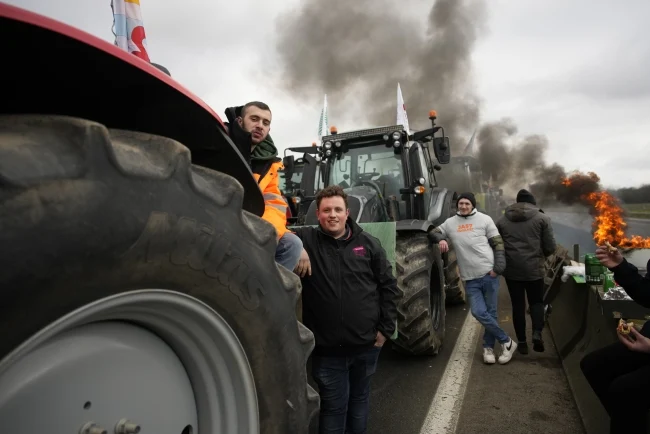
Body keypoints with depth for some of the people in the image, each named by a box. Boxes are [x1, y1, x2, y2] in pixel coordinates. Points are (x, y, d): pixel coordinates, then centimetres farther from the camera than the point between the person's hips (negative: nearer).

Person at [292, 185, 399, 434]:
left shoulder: (368, 243, 0)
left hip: (367, 343, 3)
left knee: (360, 399, 23)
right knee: (334, 406, 11)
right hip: (327, 348, -2)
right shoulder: (306, 239, -6)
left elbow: (388, 286, 3)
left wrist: (386, 328, -1)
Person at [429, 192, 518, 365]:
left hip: (489, 274, -2)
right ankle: (506, 342, 14)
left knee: (490, 312, 4)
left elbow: (498, 244, 1)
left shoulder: (484, 219, 0)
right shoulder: (450, 223, 9)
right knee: (479, 313, -5)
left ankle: (488, 347, 23)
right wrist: (440, 239, -9)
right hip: (470, 279, 2)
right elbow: (433, 233, 14)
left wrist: (498, 268, -9)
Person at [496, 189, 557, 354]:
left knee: (518, 305, 9)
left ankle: (521, 342, 13)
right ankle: (537, 333, -4)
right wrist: (540, 255, 18)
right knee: (536, 302, 16)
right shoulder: (542, 218, 1)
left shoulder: (502, 220, 7)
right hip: (534, 269, -1)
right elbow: (550, 247, -2)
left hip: (511, 270, 1)